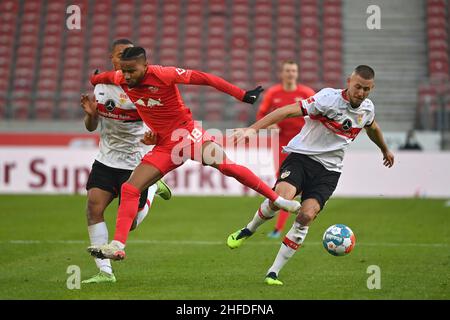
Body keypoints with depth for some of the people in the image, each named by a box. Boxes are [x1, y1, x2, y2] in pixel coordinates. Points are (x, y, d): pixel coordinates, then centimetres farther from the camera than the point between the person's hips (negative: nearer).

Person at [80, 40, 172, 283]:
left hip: (134, 163, -4)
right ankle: (104, 271, -9)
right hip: (105, 161, 4)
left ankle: (153, 190, 33)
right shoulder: (101, 85, 3)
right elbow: (91, 127, 12)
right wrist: (90, 114, -11)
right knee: (94, 208, -15)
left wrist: (155, 136, -38)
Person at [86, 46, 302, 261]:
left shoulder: (163, 75, -21)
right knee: (130, 189, -7)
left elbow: (205, 79, -17)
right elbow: (105, 77, 19)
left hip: (187, 134, -5)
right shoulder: (121, 80, -6)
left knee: (225, 165, -25)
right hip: (164, 145, 5)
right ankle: (117, 246, -7)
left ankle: (277, 199, -15)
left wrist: (242, 95, -17)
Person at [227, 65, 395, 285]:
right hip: (302, 155, -4)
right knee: (281, 197, -30)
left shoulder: (367, 109, 6)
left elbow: (372, 128, 31)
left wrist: (385, 150, 50)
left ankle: (273, 272, -8)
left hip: (328, 171, 4)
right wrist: (253, 128, -32)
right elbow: (289, 111, -23)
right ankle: (249, 230, 3)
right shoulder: (329, 98, -15)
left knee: (306, 215, -18)